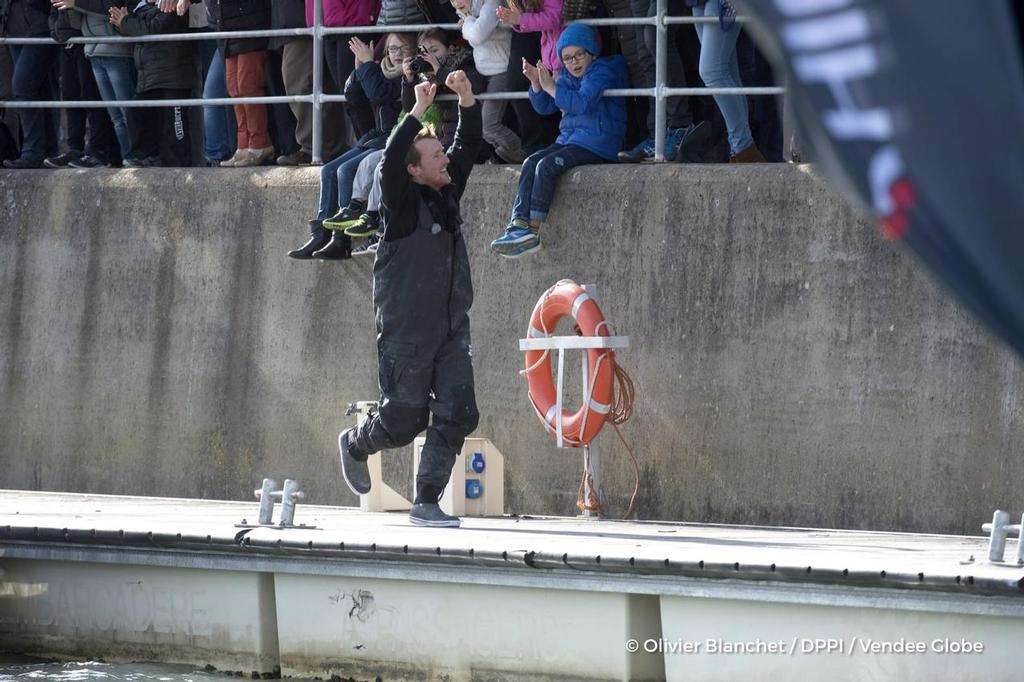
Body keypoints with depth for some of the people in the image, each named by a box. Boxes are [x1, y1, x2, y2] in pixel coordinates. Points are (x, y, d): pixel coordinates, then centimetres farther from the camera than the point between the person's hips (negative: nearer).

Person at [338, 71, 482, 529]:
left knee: (458, 415, -4)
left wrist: (467, 101, -2)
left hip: (451, 329, 6)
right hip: (407, 331, -6)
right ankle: (355, 445, 35)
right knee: (405, 419, 3)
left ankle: (426, 503, 2)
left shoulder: (448, 192, 9)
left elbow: (470, 145, 12)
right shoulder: (403, 202, -10)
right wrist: (417, 112, -29)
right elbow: (391, 160, -28)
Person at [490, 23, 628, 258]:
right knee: (530, 164, -13)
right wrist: (536, 84, 0)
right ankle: (518, 225, -23)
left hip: (597, 143, -8)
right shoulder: (567, 77, 17)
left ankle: (532, 230, -24)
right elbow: (544, 107, 17)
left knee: (547, 166, -24)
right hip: (569, 139, 8)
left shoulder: (603, 71, -8)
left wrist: (551, 87, -16)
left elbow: (582, 103, -22)